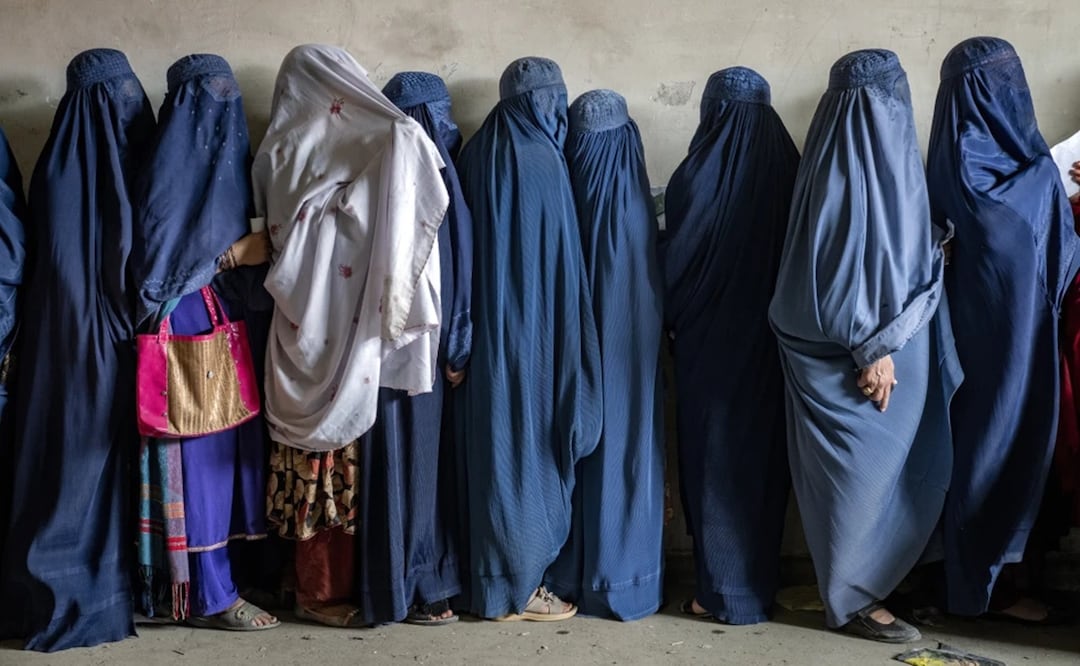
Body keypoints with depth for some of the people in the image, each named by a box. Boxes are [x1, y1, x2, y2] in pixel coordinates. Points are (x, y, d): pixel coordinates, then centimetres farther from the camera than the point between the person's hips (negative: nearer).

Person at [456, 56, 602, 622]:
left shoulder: (477, 155, 8)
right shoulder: (541, 159, -13)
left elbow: (469, 251, 11)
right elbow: (559, 260, -11)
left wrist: (469, 332, 15)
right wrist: (569, 346, -4)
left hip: (489, 329, 7)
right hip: (531, 328, -7)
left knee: (498, 441, 13)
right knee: (530, 444, 2)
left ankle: (495, 576, 22)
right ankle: (519, 588, 11)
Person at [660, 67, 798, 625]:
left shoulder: (699, 175, -13)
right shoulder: (789, 169, -1)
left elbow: (674, 261, -9)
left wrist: (672, 319, 8)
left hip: (710, 340, -4)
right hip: (771, 338, 4)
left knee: (714, 458, 5)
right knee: (762, 453, 14)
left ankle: (724, 592, 11)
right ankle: (761, 583, 24)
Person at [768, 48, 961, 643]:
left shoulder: (884, 160, 12)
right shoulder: (844, 169, -18)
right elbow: (837, 268, -22)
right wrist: (872, 350, -20)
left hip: (894, 340, 9)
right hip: (851, 354, -9)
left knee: (892, 469, 16)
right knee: (860, 471, 1)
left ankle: (877, 579, 29)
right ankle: (851, 600, 15)